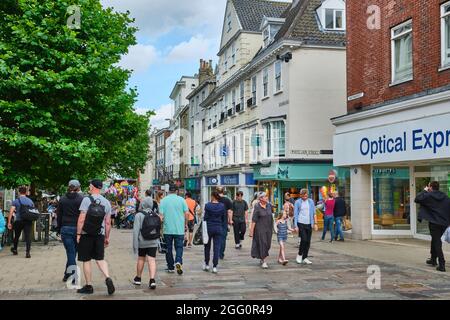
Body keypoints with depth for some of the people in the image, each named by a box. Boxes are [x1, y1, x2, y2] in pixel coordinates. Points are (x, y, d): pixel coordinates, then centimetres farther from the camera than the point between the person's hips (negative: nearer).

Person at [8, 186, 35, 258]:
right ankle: (28, 252, -13)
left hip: (18, 221, -1)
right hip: (28, 221, 1)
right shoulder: (30, 201, 8)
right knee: (28, 236, -3)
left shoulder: (16, 201, -2)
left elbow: (11, 212, -9)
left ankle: (15, 250, 36)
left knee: (17, 236, 18)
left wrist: (9, 222, -8)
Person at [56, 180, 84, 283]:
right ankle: (67, 274, 21)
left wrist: (59, 229, 16)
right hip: (77, 228, -1)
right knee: (73, 252, 12)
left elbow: (58, 216, 9)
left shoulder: (62, 199, 5)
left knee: (70, 252, 2)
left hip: (65, 229, 2)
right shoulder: (81, 199, -5)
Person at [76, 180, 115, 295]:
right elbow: (108, 222, 7)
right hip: (100, 234, 4)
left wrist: (78, 234, -5)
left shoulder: (87, 200, -9)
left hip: (86, 234, -4)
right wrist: (107, 237, 14)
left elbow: (81, 219, -13)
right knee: (100, 259, 12)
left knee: (86, 260, 6)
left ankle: (89, 286, 11)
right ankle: (108, 278, -10)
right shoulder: (106, 202, 5)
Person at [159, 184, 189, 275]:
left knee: (168, 248, 11)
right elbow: (186, 213, -2)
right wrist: (186, 224, 11)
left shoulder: (163, 200, -1)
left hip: (167, 229, 0)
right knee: (179, 247, 6)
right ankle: (178, 262, -19)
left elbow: (161, 215, -5)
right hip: (179, 229, 0)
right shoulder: (181, 199, 0)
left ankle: (171, 267, 17)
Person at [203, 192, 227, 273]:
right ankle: (214, 267, 0)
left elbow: (205, 218, -7)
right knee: (217, 248, 3)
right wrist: (222, 227, 12)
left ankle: (206, 264, 22)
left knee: (207, 247, 15)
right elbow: (224, 218, 3)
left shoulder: (208, 205, -8)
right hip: (219, 228, 1)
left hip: (209, 228, -1)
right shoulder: (222, 206, 0)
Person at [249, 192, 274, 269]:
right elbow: (254, 220, -12)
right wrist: (251, 231, -14)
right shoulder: (257, 207, -12)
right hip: (260, 229, -6)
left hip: (268, 228, 6)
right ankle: (264, 261, 2)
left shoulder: (269, 205, 4)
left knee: (267, 244, 10)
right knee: (262, 243, -5)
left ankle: (262, 259, 29)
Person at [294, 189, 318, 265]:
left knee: (308, 241, 4)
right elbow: (295, 214, 0)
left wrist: (315, 223, 5)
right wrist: (296, 226, -5)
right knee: (304, 239, -14)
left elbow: (314, 213, 12)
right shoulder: (298, 202, -1)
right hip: (301, 223, -4)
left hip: (309, 224, 4)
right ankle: (299, 255, 6)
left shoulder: (311, 201, 8)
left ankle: (305, 258, 14)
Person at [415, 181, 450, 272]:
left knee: (437, 243, -4)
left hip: (434, 223, -6)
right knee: (435, 241, 24)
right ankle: (433, 259, 38)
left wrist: (424, 191, 6)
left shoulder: (429, 196, -9)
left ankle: (442, 265, -12)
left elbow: (417, 199, -5)